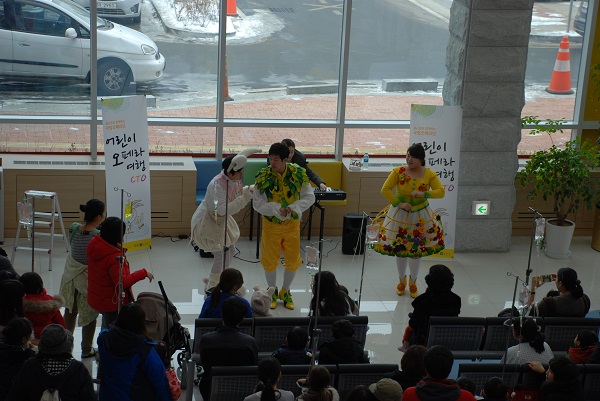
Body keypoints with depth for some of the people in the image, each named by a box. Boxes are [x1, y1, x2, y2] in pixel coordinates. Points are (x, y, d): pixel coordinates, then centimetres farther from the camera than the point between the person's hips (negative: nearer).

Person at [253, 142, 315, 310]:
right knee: (270, 261, 11)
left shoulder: (298, 174, -14)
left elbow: (309, 197, -8)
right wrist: (277, 209, -29)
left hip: (292, 224, 1)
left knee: (293, 261, 11)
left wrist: (293, 207, -24)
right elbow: (257, 204, -15)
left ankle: (285, 292, 36)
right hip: (271, 224, -1)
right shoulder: (263, 176, -17)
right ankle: (273, 292, 36)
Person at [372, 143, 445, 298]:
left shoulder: (429, 174, -10)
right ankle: (402, 280, 32)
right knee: (399, 249, 9)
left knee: (417, 250, 10)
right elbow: (385, 189, -15)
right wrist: (399, 204, -20)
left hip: (421, 217, 0)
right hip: (400, 215, 0)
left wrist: (423, 194, -27)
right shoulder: (398, 172, -12)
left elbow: (441, 192, -14)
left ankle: (413, 282, 31)